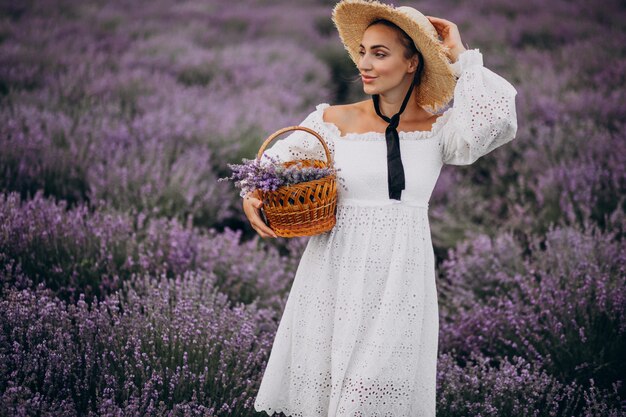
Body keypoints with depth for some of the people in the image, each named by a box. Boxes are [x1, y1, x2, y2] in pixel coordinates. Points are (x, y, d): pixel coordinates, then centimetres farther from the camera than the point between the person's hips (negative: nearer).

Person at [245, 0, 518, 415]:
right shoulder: (336, 121, 1)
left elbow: (494, 121, -20)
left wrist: (460, 57, -8)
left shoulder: (438, 129, 0)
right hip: (337, 272, 1)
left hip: (400, 276, -1)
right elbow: (274, 162, 8)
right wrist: (252, 196, -14)